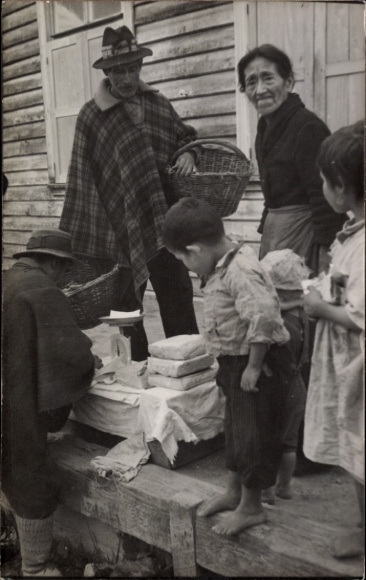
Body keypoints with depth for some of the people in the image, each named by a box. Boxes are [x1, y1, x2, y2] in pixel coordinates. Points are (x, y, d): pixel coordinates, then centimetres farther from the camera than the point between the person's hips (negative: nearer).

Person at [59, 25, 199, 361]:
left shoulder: (158, 103, 7)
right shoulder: (92, 117, -5)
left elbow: (186, 136, 22)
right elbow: (82, 181, -7)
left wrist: (189, 154, -3)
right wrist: (82, 240, -10)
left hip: (165, 219, 4)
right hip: (121, 227, -3)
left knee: (178, 298, 9)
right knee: (127, 307, 8)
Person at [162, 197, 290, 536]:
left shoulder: (240, 272, -26)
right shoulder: (224, 266, 5)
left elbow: (263, 317, -33)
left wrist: (254, 366, -25)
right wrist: (229, 365, 13)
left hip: (252, 365, -10)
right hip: (234, 362, 10)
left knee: (253, 433, 4)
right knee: (236, 428, 21)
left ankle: (251, 507, 20)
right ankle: (234, 492, 38)